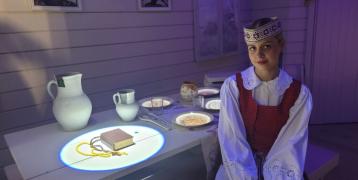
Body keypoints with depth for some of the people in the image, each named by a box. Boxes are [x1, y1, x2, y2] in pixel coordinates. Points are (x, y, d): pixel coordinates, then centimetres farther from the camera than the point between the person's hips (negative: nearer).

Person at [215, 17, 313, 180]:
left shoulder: (299, 94, -8)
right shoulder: (232, 86, -11)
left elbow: (289, 147, -9)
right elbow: (231, 141, -13)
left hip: (278, 165, 1)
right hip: (239, 164, 0)